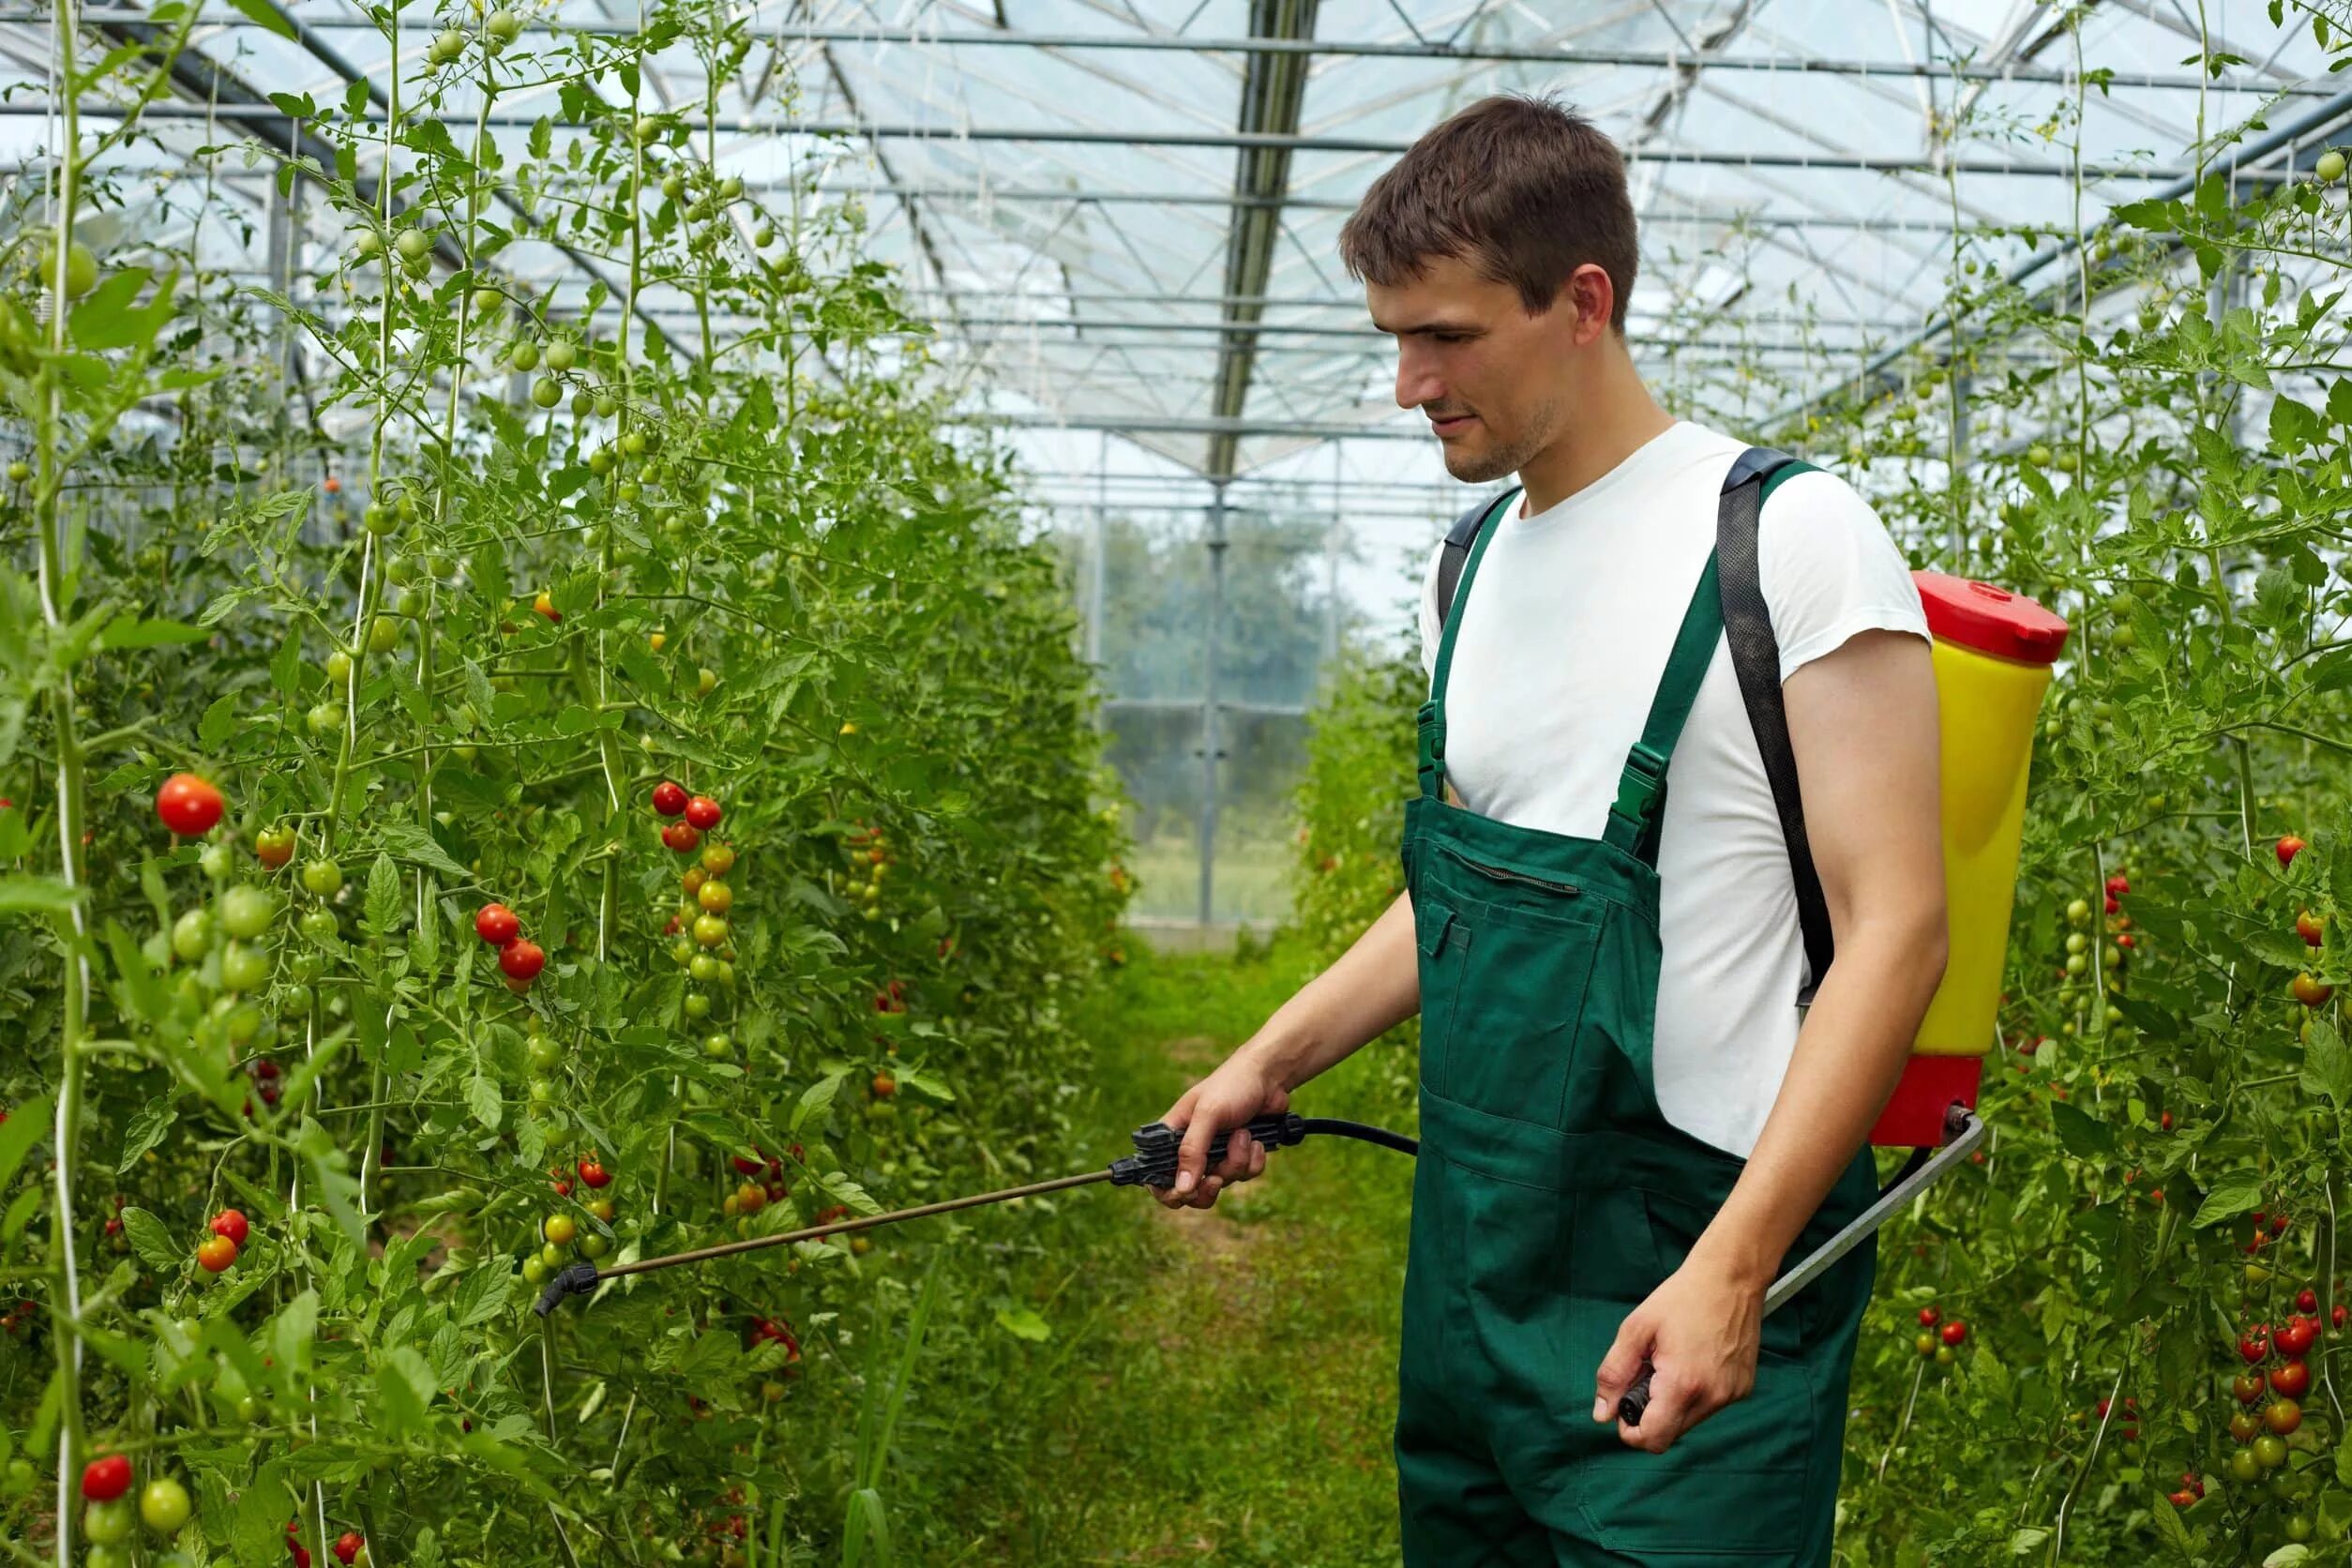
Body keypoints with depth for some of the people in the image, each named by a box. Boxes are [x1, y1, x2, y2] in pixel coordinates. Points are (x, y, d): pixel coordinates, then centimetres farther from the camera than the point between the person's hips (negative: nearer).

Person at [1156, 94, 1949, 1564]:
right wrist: (1274, 1060, 11)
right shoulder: (1473, 568, 10)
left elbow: (1896, 928, -16)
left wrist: (1732, 1269, -23)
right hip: (1475, 1250, 7)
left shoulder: (1791, 536, -12)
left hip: (1688, 1282, -7)